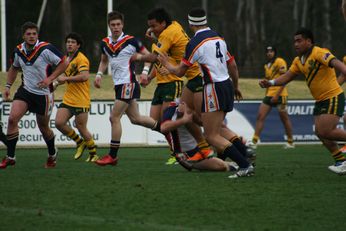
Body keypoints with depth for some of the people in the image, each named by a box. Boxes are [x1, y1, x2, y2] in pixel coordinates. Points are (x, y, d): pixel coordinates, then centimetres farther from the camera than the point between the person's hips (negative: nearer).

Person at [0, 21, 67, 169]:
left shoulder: (46, 49, -17)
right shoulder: (18, 51, 0)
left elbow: (63, 63, -10)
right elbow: (14, 68, 20)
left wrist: (50, 78, -19)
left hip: (43, 93, -4)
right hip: (25, 90, 4)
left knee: (43, 127, 10)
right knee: (12, 118, -16)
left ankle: (52, 154, 39)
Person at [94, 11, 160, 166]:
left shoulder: (130, 41, -10)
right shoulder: (105, 43, 8)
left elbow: (147, 55, -2)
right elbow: (104, 61, 25)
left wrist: (145, 71, -16)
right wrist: (99, 74, 9)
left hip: (128, 84, -7)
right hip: (118, 84, 7)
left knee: (114, 118, -10)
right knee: (135, 118, 13)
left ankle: (112, 156, -4)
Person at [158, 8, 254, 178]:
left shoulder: (195, 43, -10)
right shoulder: (218, 38, 12)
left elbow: (179, 72, -4)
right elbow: (232, 65, 19)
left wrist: (167, 64, 17)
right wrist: (235, 87, 34)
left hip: (214, 88, -8)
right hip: (227, 85, 8)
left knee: (212, 137, -8)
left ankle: (245, 165, -17)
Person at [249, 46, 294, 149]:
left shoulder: (280, 62, -6)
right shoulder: (266, 66, 17)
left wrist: (277, 94, -18)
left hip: (279, 95, -7)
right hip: (269, 94, 7)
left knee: (284, 118, 1)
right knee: (260, 116, -5)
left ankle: (290, 142, 13)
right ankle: (254, 141, -8)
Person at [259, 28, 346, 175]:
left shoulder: (319, 53, -16)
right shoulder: (298, 61, 10)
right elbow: (287, 76, 10)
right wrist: (271, 83, -7)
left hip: (333, 97, -9)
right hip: (320, 101, 9)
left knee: (325, 132, -19)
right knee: (320, 132, 2)